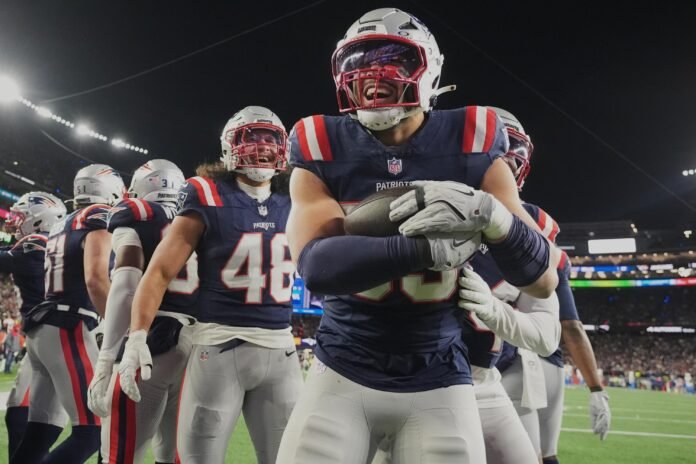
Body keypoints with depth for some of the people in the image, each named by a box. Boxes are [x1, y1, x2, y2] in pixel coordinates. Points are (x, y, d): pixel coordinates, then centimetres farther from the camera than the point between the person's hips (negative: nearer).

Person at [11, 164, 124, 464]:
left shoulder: (61, 226, 21)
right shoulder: (100, 218, -5)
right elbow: (95, 279, -18)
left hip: (41, 327, 9)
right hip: (67, 329, -9)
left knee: (42, 431, 12)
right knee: (92, 431, -8)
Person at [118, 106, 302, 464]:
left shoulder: (293, 204, 8)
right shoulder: (208, 197, -4)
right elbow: (161, 270, -7)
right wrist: (137, 335, -16)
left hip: (280, 348, 4)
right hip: (220, 345, -4)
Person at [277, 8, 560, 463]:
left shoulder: (469, 147, -4)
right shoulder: (323, 150, -5)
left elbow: (543, 280, -7)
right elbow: (316, 264, -22)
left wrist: (488, 212, -25)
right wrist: (430, 248, -29)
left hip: (436, 383, 1)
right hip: (343, 374, 0)